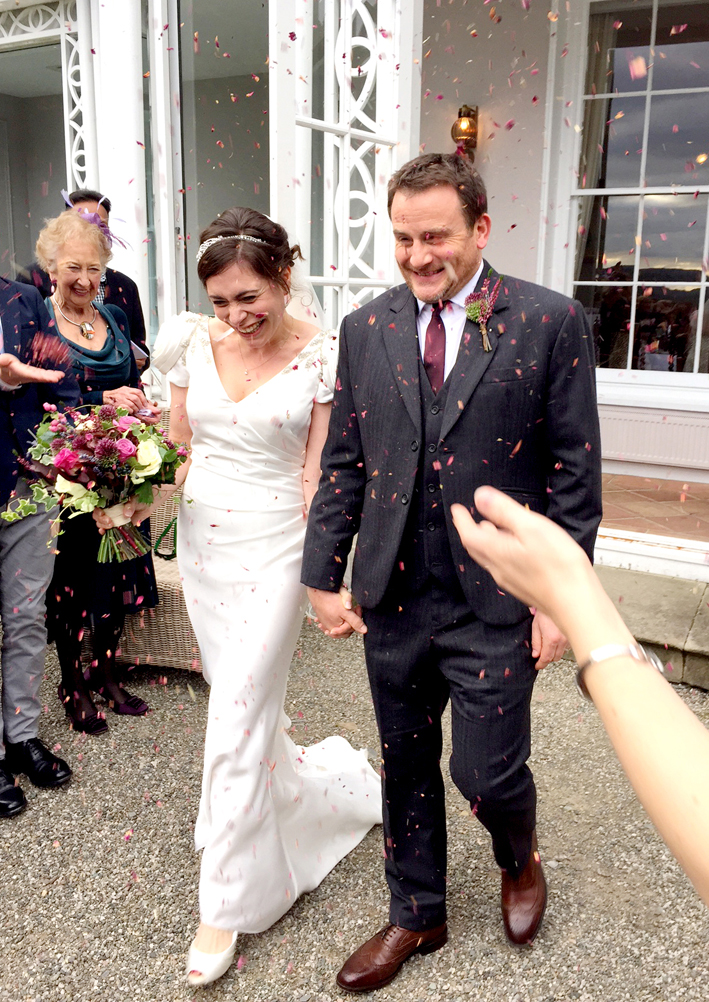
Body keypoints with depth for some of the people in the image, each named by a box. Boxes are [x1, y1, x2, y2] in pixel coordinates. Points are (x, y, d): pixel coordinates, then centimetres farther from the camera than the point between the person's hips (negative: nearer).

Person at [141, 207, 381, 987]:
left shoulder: (324, 356, -10)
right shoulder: (196, 344, 1)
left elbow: (318, 470, -9)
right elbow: (177, 445, 10)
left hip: (273, 546, -5)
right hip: (201, 541, 5)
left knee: (236, 720, -4)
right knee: (239, 695, 17)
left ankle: (225, 907, 13)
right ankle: (301, 782, 48)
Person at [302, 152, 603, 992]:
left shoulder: (550, 323, -6)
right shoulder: (365, 329, 4)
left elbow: (573, 472, -5)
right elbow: (342, 464, 7)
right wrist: (324, 575, 4)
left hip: (495, 603, -3)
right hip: (391, 598, 4)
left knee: (487, 773, 3)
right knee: (406, 766, 17)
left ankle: (519, 859, 40)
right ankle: (416, 916, 40)